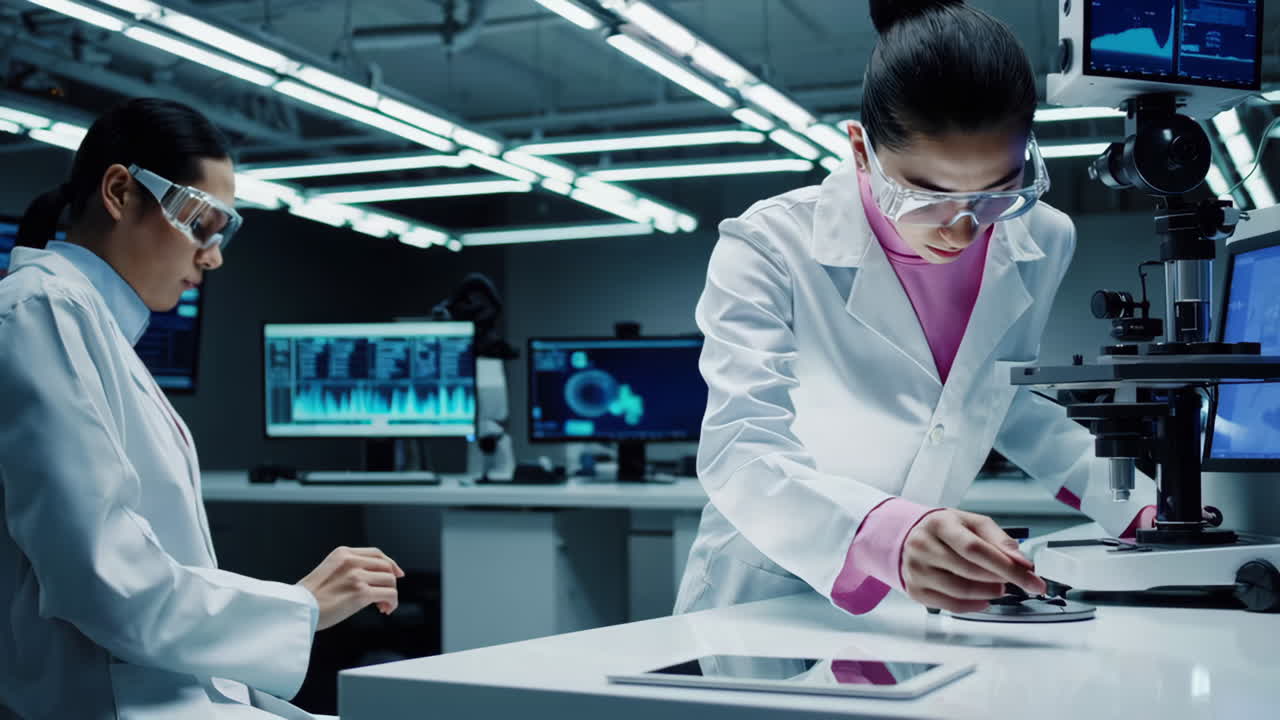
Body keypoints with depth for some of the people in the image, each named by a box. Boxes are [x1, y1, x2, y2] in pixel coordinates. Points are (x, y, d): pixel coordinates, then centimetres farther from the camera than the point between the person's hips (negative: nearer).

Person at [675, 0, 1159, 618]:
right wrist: (890, 537, -47)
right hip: (768, 603, -4)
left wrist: (1139, 507, 1)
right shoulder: (770, 249, -17)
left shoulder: (1041, 243, -3)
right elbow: (741, 453, -30)